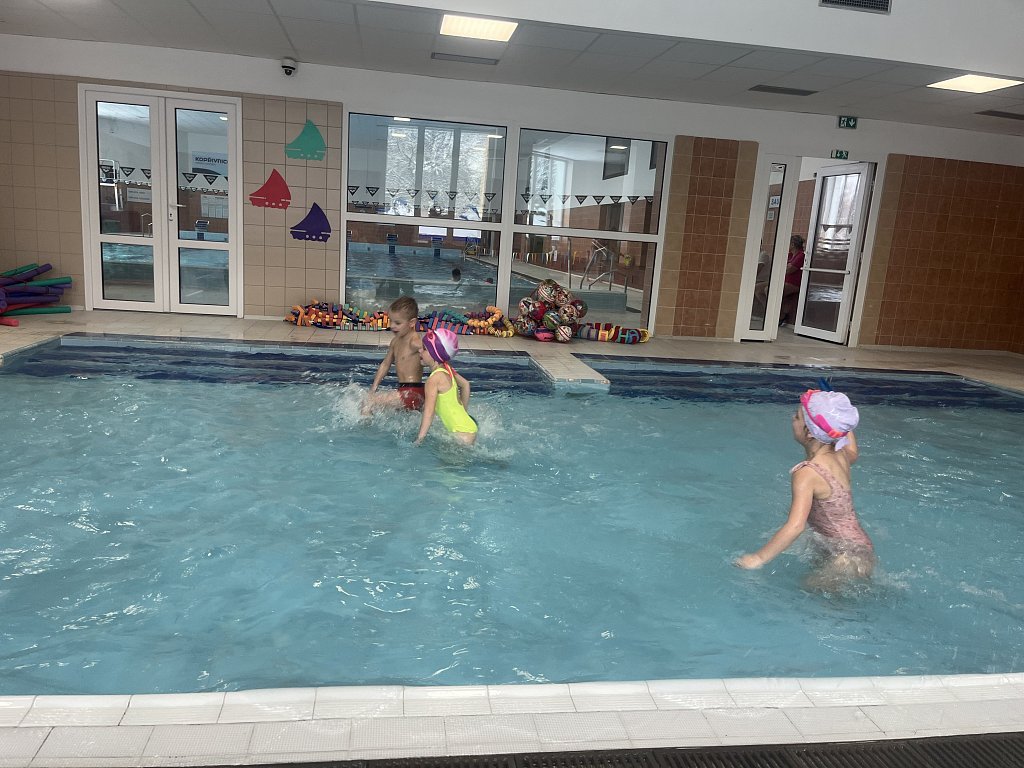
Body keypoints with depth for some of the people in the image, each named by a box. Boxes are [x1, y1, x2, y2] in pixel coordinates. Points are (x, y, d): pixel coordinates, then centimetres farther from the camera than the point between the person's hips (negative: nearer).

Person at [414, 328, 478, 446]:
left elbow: (428, 412, -22)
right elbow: (465, 384, 24)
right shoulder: (447, 370, 7)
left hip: (462, 435, -9)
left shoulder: (434, 379, -18)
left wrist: (419, 439, -20)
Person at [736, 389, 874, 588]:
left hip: (849, 561, -9)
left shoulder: (807, 473, -26)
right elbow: (853, 453, 26)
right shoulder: (840, 454, -2)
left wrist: (759, 558, -30)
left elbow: (795, 526, -35)